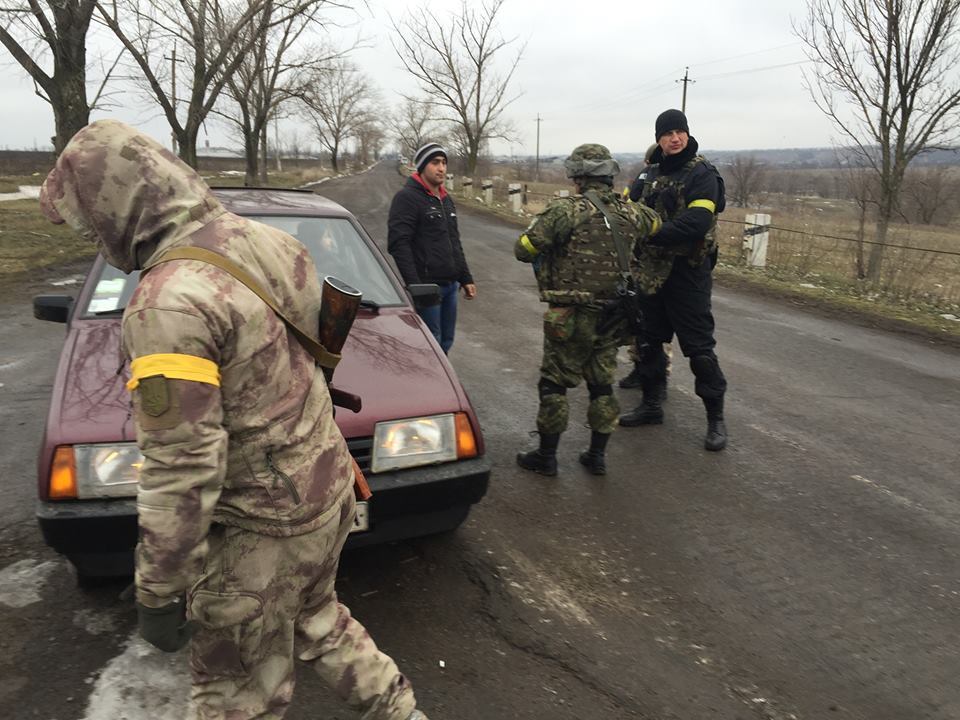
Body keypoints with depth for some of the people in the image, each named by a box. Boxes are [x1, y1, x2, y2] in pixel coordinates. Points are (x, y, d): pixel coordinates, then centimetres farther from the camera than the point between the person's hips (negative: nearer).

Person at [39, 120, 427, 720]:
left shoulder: (169, 303, -26)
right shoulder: (270, 242, -1)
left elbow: (183, 469, -25)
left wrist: (159, 590, -12)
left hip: (264, 527, -8)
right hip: (329, 489, 8)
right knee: (314, 616, 31)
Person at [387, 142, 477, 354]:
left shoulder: (446, 199, 18)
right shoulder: (407, 197, -9)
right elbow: (398, 244, -17)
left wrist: (466, 279, 21)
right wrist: (414, 285, -23)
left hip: (450, 286, 8)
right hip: (427, 287, -8)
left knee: (446, 342, 13)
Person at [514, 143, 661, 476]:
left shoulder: (565, 211, -15)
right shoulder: (630, 213, 3)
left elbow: (523, 250, -12)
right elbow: (655, 222, 26)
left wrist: (551, 245, 8)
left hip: (571, 318, -5)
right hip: (611, 318, 6)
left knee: (554, 384, 8)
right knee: (602, 386, 16)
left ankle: (546, 456, 18)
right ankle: (597, 456, 26)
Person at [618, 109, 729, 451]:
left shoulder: (702, 174, -10)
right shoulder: (649, 173, 10)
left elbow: (696, 224, -23)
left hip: (688, 272, -6)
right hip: (652, 271, 7)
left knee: (698, 346, -2)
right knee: (648, 341, 14)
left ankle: (715, 417, 11)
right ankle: (651, 404, 30)